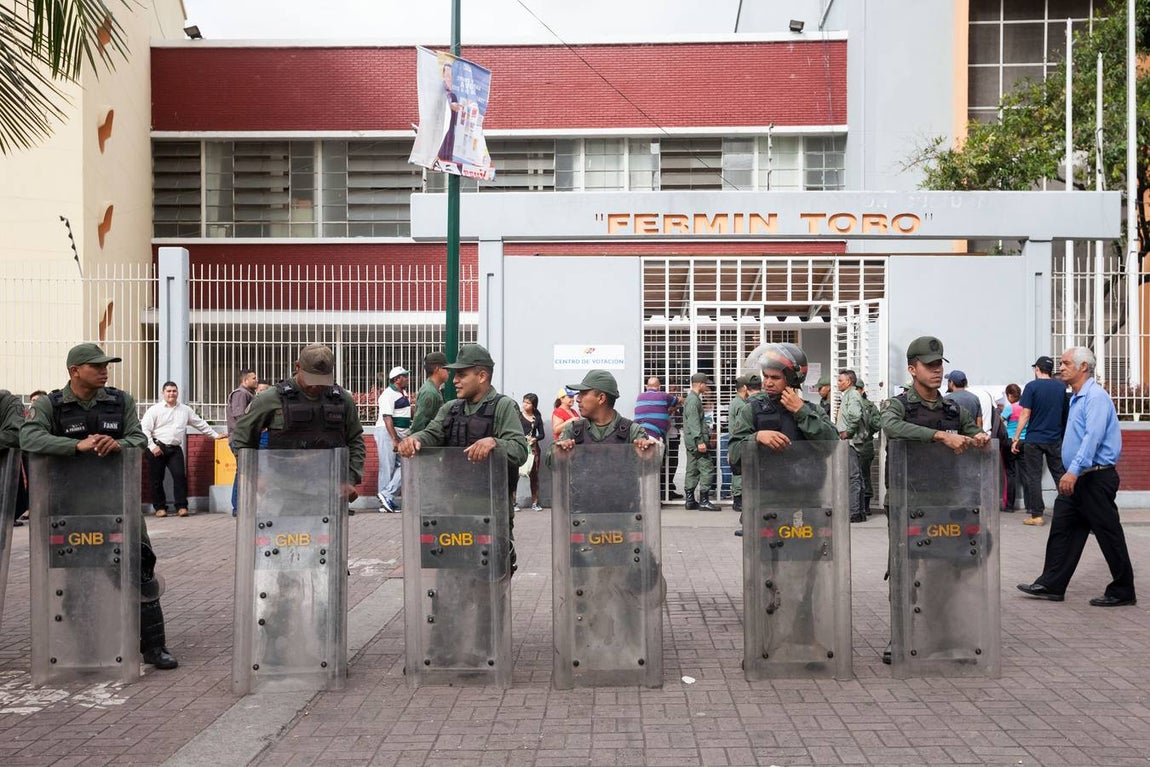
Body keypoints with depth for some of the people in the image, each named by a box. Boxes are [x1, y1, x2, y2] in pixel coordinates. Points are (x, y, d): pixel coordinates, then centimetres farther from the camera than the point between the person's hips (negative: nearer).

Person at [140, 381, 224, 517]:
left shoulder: (185, 410, 14)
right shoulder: (155, 410, 2)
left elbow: (200, 424, 22)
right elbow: (144, 428, -4)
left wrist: (215, 435, 21)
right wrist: (152, 446, -12)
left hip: (175, 449, 2)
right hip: (157, 448, -2)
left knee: (180, 475, -9)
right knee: (156, 479, 2)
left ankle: (181, 506, -3)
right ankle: (160, 507, 13)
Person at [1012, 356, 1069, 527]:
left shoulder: (1032, 386, -8)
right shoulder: (1061, 387, 5)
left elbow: (1025, 414, -11)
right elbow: (1066, 412, 14)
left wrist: (1016, 438, -7)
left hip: (1034, 439, -4)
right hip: (1055, 439, 4)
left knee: (1033, 477, 2)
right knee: (1060, 474, 10)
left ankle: (1037, 515, 2)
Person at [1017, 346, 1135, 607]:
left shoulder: (1096, 397, -14)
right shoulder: (1076, 398, 16)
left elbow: (1092, 437, -26)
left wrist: (1073, 471, -33)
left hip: (1096, 478, -10)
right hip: (1075, 479, 10)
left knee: (1109, 536, 0)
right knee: (1062, 530, 8)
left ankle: (1123, 592, 11)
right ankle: (1051, 585, 11)